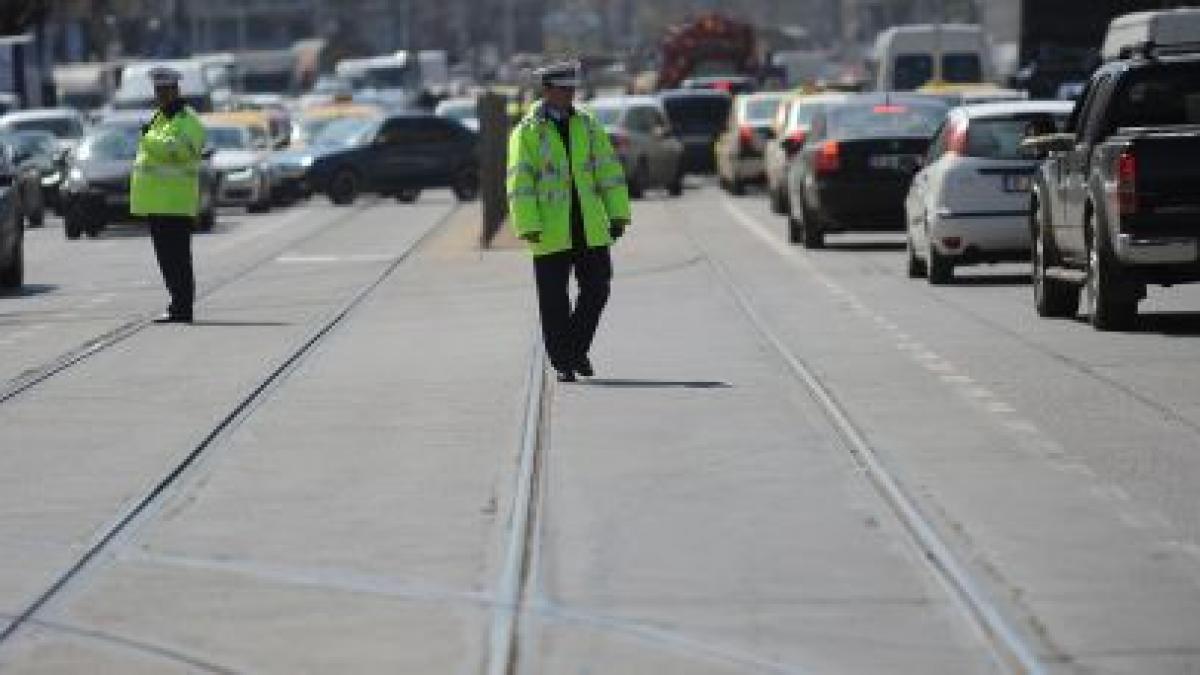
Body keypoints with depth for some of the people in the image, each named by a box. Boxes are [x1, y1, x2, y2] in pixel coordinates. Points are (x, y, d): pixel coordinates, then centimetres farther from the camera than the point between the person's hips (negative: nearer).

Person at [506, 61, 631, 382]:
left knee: (596, 289, 0)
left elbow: (609, 169, 11)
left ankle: (577, 348, 20)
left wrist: (618, 214, 4)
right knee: (554, 299, 1)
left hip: (591, 227, 3)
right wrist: (529, 227, -16)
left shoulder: (587, 125, 10)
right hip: (552, 232, -3)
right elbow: (519, 183, -8)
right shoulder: (527, 132, -2)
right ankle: (562, 363, 11)